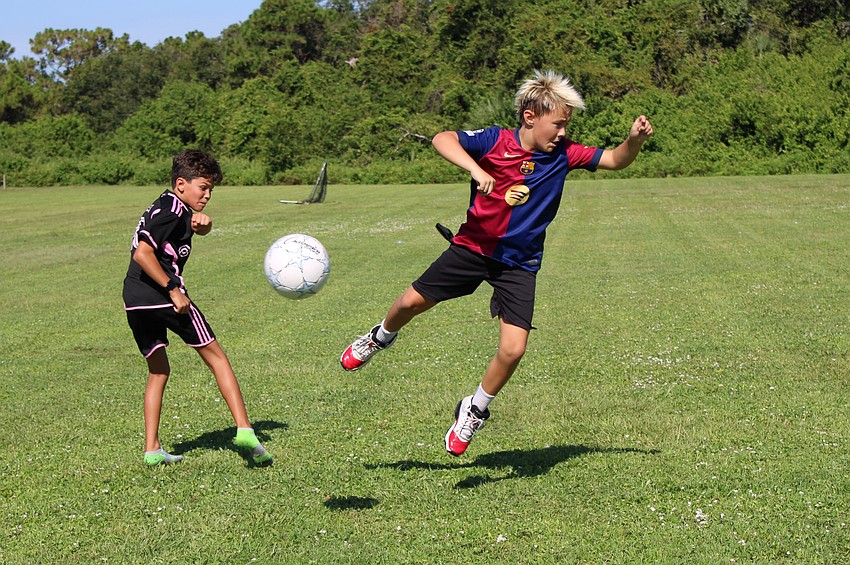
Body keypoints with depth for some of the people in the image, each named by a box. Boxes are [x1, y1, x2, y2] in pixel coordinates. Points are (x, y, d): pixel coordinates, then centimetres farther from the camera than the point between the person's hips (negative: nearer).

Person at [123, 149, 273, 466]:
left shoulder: (171, 207, 20)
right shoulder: (171, 211, -10)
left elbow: (200, 228, 17)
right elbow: (143, 253, -20)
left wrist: (201, 223, -8)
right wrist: (173, 289, -19)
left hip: (134, 303, 9)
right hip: (162, 298, -9)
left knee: (158, 371, 18)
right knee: (216, 357, 2)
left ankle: (152, 449, 11)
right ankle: (244, 430, -5)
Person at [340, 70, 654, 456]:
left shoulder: (564, 154, -6)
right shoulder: (496, 141, -15)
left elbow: (615, 160, -4)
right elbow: (442, 140, -24)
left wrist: (634, 140, -24)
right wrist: (474, 167, -39)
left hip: (519, 263, 1)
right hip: (472, 247, -1)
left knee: (513, 349, -11)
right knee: (412, 302, 8)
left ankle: (474, 410, 14)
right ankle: (382, 337, 45)